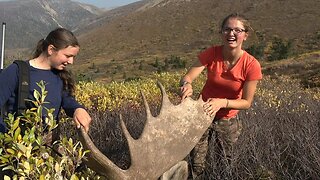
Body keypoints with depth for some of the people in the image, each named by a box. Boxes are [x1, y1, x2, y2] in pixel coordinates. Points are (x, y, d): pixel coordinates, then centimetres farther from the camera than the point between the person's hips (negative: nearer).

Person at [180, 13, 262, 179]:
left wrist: (222, 102, -35)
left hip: (228, 121, -1)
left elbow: (246, 102, -17)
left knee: (225, 166, 14)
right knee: (196, 165, 5)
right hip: (202, 114, 1)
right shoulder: (211, 53, -18)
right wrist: (186, 85, -48)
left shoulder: (251, 65, -21)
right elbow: (187, 77, -24)